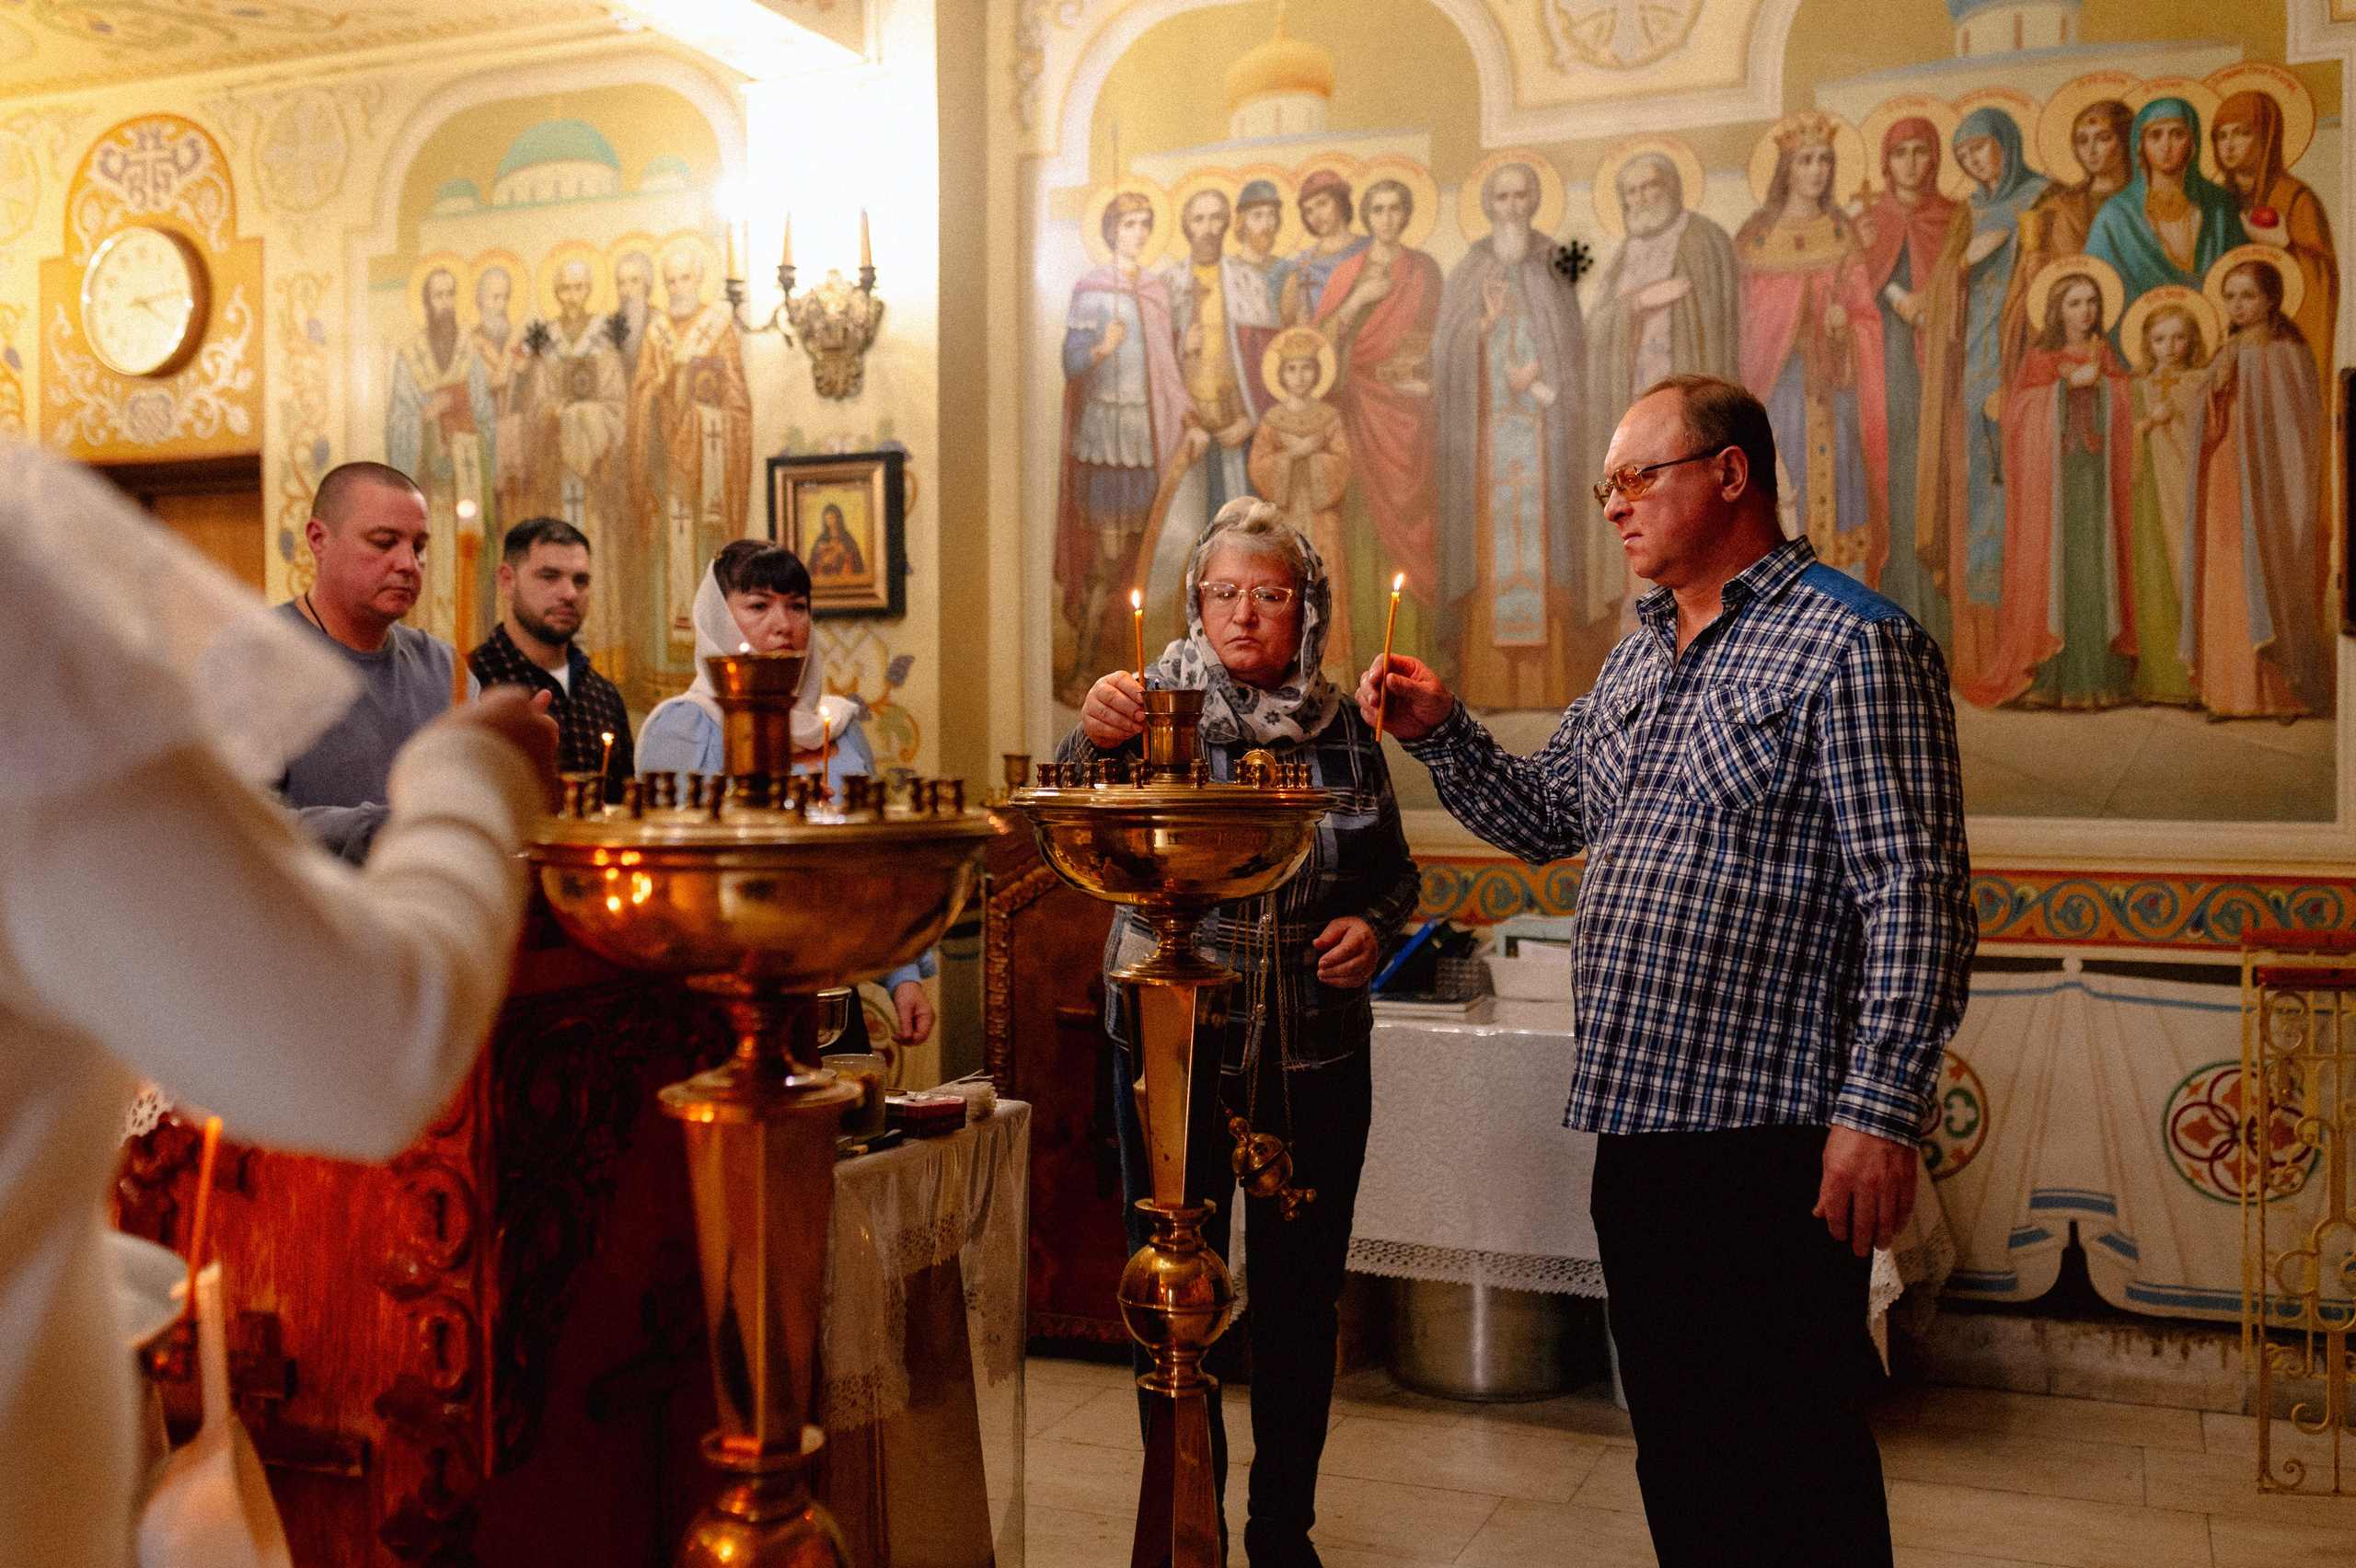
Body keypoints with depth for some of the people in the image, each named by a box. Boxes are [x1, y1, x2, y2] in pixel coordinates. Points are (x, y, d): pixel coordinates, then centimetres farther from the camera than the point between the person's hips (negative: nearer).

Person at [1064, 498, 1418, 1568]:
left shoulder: (1342, 728, 6)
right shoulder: (1158, 709, -3)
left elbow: (1395, 867, 15)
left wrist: (1374, 922, -7)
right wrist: (1091, 739, -42)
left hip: (1317, 1052, 3)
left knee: (1302, 1291, 11)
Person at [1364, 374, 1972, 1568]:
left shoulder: (1851, 644, -10)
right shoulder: (1638, 657, 17)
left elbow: (1914, 899, -16)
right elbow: (1541, 820, 23)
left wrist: (1879, 1111, -21)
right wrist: (1438, 730, 8)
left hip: (1771, 1139, -8)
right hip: (1638, 1123, 8)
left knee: (1791, 1469, 2)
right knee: (1674, 1447, 19)